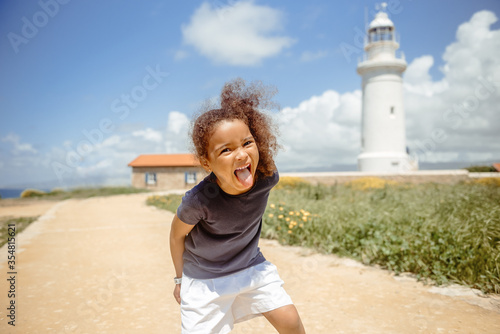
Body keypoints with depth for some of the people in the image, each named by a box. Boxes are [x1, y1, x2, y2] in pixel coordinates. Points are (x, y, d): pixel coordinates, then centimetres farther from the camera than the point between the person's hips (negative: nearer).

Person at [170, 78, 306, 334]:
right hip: (205, 279, -3)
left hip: (252, 267, 3)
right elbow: (177, 234, -11)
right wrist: (180, 279, 1)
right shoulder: (199, 200, -32)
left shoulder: (267, 177, -22)